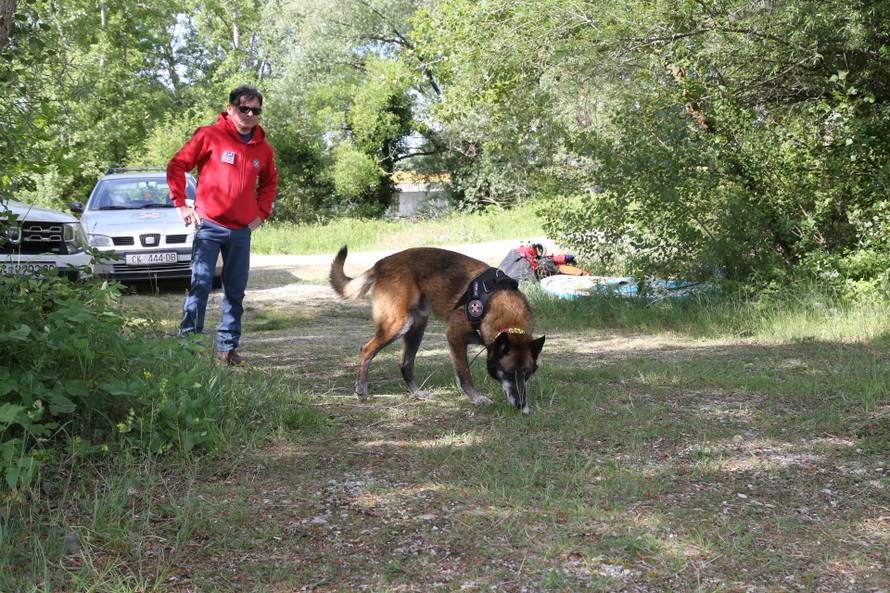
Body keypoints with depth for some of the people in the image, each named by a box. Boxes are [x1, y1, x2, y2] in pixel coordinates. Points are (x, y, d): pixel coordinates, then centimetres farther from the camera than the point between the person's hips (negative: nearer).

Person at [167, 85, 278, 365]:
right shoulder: (210, 136, -5)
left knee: (236, 291, 8)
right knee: (200, 285, -7)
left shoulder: (263, 148, 9)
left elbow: (269, 182, 25)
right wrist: (181, 204, -6)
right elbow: (177, 166, -2)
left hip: (242, 230, 5)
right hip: (209, 225, -5)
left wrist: (262, 212, 13)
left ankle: (227, 346, 16)